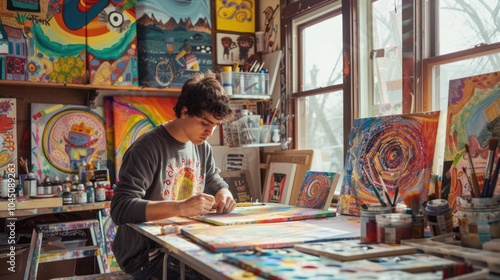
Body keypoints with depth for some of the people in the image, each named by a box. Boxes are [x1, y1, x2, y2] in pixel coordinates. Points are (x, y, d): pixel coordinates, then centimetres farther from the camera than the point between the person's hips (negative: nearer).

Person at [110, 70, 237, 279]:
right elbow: (120, 209, -26)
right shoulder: (147, 148, -19)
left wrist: (224, 195, -7)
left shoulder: (202, 147, 4)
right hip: (146, 255, -7)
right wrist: (180, 207, -38)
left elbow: (215, 183, 18)